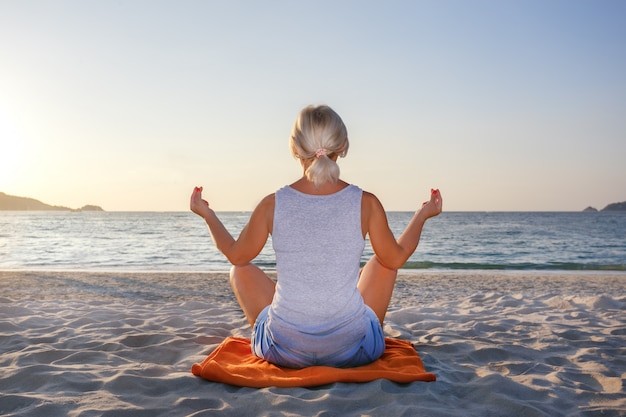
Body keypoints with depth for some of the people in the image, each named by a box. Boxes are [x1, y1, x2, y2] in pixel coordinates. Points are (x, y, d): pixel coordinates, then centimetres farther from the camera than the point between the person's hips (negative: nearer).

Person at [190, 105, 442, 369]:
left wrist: (207, 214, 24)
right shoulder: (366, 203, -11)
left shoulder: (272, 205, -11)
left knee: (241, 270, 24)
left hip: (284, 351, 0)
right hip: (352, 350, 1)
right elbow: (396, 259, 6)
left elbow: (236, 255, 7)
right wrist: (422, 215, 22)